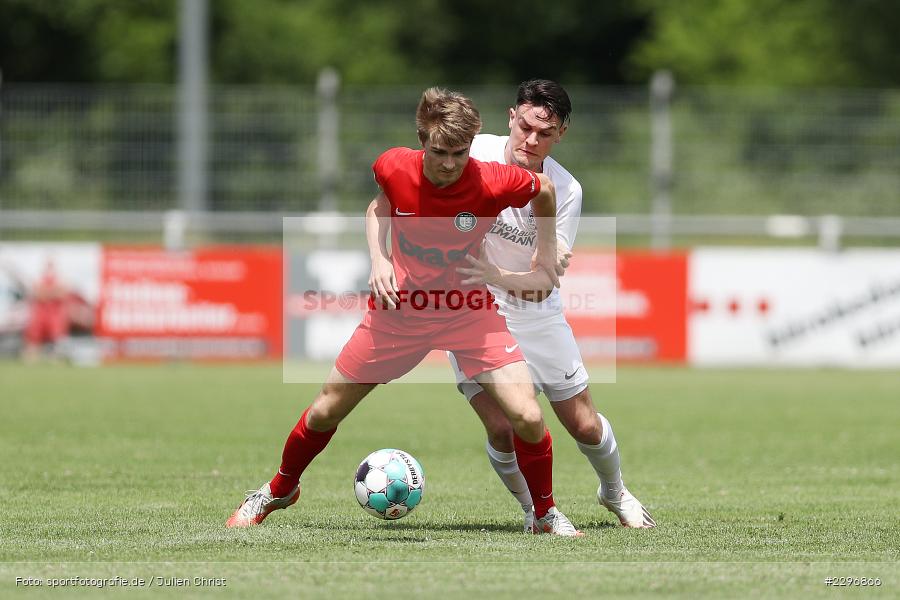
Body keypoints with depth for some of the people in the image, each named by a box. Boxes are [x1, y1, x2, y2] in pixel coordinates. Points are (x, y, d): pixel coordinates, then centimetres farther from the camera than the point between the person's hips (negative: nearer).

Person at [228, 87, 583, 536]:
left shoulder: (492, 183, -25)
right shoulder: (394, 168, -19)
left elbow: (544, 189, -2)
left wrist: (546, 252, 5)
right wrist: (378, 258, -7)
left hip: (467, 310, -1)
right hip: (398, 306, 1)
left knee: (527, 417, -17)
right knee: (325, 412, 9)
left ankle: (545, 513, 10)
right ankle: (279, 491, 38)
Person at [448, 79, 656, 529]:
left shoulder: (565, 191, -16)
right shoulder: (474, 154, -19)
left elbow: (543, 282, -21)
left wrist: (496, 276, -40)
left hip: (537, 317, 1)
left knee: (585, 426, 7)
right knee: (501, 428, -14)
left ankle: (614, 492, 39)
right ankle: (533, 511, 14)